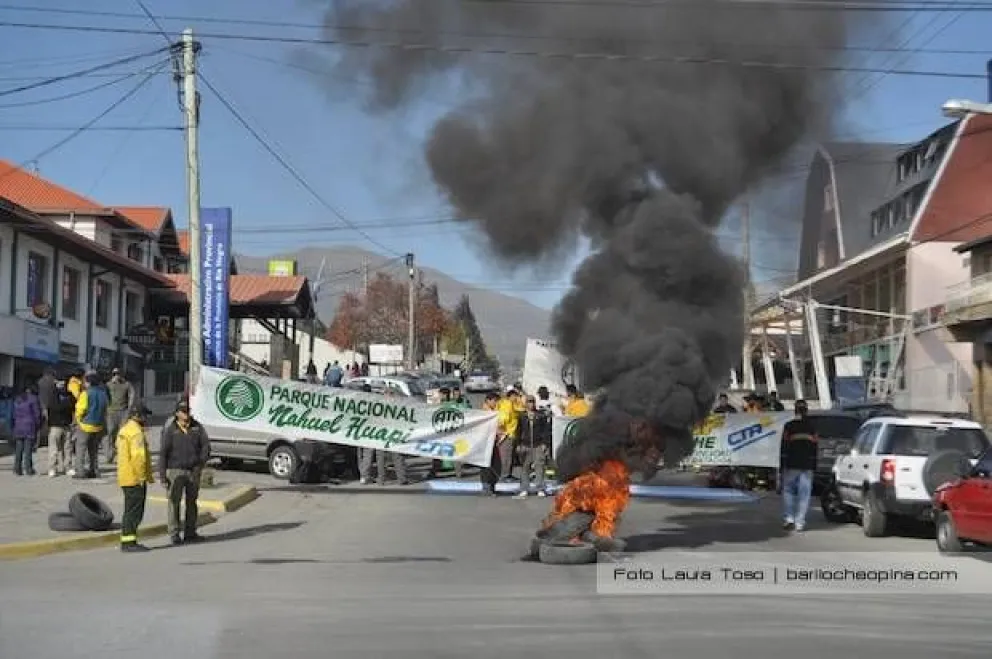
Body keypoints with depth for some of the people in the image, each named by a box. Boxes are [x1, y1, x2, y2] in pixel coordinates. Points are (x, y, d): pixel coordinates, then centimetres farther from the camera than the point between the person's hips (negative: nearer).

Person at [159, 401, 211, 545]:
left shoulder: (197, 427, 7)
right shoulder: (170, 430, -2)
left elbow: (206, 445, 3)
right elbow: (163, 453, -4)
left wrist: (201, 463, -10)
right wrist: (162, 475, -9)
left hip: (193, 471, 4)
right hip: (176, 470, -4)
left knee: (192, 502, 10)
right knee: (174, 502, -5)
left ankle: (190, 532, 19)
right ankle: (174, 534, -1)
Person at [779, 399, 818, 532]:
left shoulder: (789, 426, -4)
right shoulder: (812, 428, 7)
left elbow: (784, 447, -4)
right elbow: (815, 448, 11)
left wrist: (782, 466, 0)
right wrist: (814, 466, 17)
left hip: (791, 465, -2)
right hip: (807, 466, 2)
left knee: (788, 491, 8)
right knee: (804, 494, 4)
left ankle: (788, 518, -3)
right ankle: (799, 522, 0)